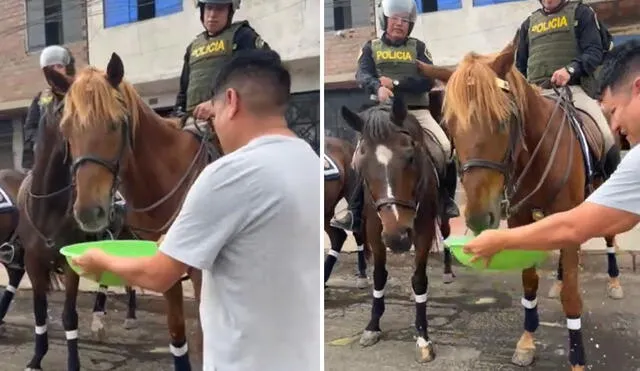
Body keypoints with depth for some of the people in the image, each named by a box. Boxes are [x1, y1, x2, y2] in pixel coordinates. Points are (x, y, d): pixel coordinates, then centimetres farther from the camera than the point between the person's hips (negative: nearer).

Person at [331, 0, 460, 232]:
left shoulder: (418, 47, 12)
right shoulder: (371, 47, 12)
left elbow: (428, 80, -2)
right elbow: (363, 75, -6)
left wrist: (395, 83, -15)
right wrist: (378, 87, -29)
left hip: (417, 111, 0)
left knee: (446, 148, -16)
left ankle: (447, 200, 6)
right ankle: (354, 215, -3)